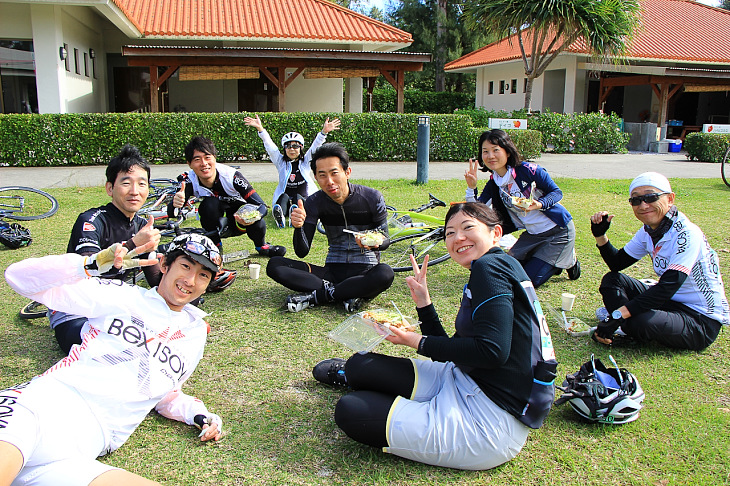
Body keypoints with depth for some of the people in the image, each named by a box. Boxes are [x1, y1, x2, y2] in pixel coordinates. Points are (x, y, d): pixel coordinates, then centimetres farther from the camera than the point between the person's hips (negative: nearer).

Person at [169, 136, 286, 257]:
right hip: (217, 226, 1)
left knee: (258, 224, -34)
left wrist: (255, 216, -53)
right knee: (209, 204, -30)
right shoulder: (189, 180, -21)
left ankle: (261, 246, 2)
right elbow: (171, 213, -25)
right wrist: (175, 204, -49)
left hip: (240, 223, -1)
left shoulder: (231, 176, -28)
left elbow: (262, 206, -29)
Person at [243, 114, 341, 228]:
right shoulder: (281, 162, 12)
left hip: (304, 201, 0)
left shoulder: (306, 161, 11)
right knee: (284, 197, -33)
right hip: (283, 201, 0)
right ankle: (279, 218, -62)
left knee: (297, 197, -32)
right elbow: (269, 146, -1)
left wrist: (324, 132, -22)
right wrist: (260, 129, -16)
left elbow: (315, 146, -5)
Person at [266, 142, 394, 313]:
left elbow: (385, 239, -1)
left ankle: (315, 296, -23)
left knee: (385, 274, -38)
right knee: (274, 265, -16)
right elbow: (302, 252, -6)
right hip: (332, 270, 2)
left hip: (364, 270, -2)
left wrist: (376, 243, -26)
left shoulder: (372, 197, -10)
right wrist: (298, 227, -28)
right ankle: (349, 293, -22)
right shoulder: (315, 202, -5)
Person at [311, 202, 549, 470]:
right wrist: (423, 302, 6)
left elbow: (492, 351, -25)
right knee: (360, 365, 9)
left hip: (489, 417, -9)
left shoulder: (490, 267, -14)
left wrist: (419, 343, -13)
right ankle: (351, 375, 42)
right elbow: (452, 354, 14)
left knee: (350, 411, -15)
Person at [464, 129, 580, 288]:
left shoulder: (528, 170, -19)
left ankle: (568, 259, 16)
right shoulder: (493, 184, -3)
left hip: (558, 231, -6)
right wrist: (472, 188, -23)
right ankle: (551, 260, 25)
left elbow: (557, 192, -11)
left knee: (529, 280, -9)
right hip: (532, 234, 6)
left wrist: (539, 204, -31)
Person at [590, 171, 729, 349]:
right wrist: (600, 235, -6)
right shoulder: (648, 231, 2)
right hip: (671, 302, 8)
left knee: (642, 322, -34)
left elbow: (669, 286, -32)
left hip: (703, 320, -8)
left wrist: (618, 315, -38)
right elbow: (617, 263, 12)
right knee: (612, 280, -2)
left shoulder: (687, 233, -22)